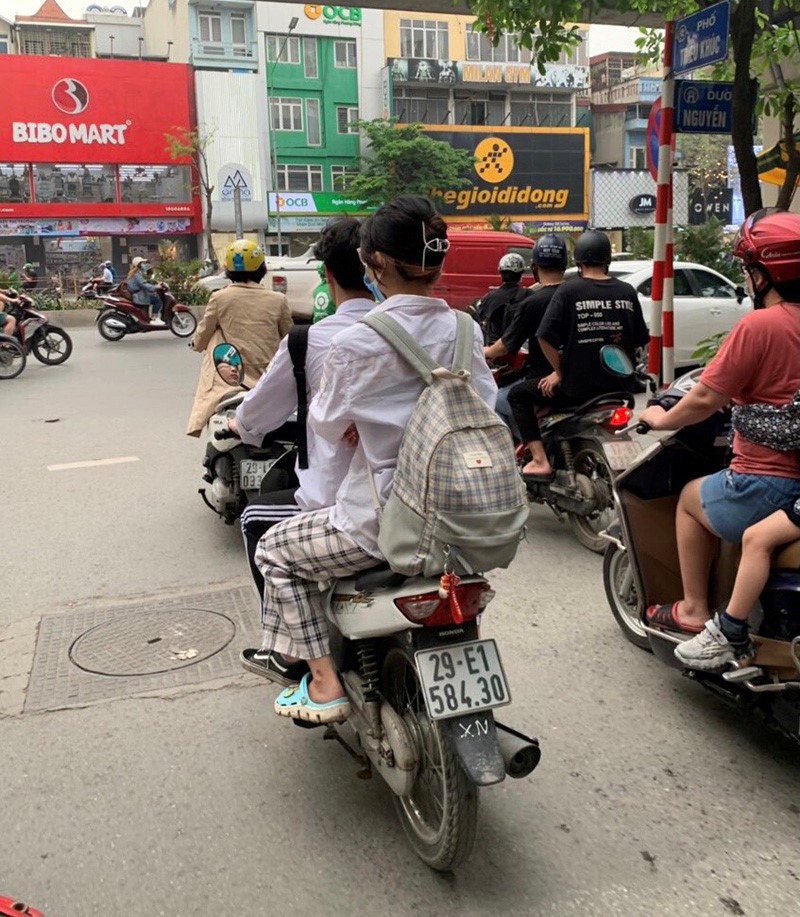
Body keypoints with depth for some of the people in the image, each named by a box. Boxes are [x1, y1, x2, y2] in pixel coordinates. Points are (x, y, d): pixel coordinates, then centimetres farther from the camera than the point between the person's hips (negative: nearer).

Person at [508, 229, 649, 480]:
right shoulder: (627, 292, 4)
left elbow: (545, 337, -13)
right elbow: (639, 340, 9)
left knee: (518, 395, 12)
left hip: (576, 388, -5)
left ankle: (540, 461, 0)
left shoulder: (568, 291, -8)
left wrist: (559, 372, -1)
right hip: (620, 388, 5)